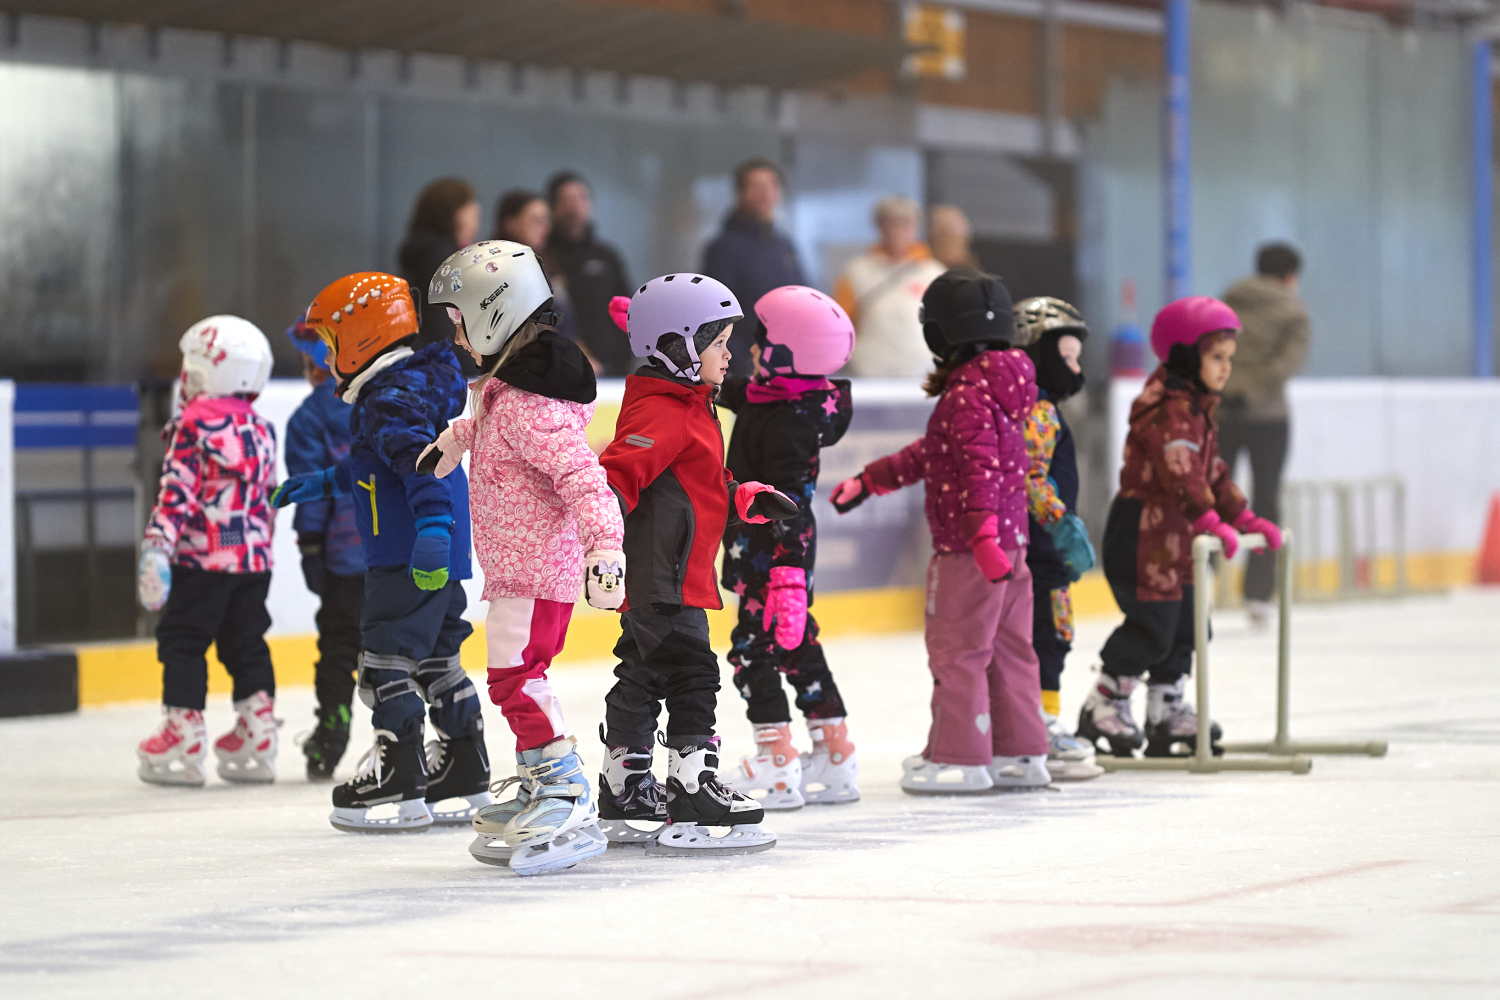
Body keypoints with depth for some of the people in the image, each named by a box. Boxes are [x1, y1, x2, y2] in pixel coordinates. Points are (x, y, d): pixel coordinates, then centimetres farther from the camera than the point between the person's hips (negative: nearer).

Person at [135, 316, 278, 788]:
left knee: (182, 642, 1)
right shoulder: (261, 430, 11)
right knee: (246, 643, 12)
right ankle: (257, 735, 10)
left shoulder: (194, 425, -10)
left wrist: (157, 545, -20)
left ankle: (183, 734, -1)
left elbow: (177, 492, -17)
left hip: (202, 558, -6)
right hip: (254, 558, 6)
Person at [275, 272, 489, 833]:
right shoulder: (415, 385, 17)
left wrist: (433, 527, -41)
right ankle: (466, 782, 20)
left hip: (409, 562, -10)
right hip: (438, 561, 10)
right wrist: (324, 484, 37)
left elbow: (422, 463, -31)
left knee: (385, 661, -7)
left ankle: (400, 784, -8)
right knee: (435, 661, 15)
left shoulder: (393, 400, -17)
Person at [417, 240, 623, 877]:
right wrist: (451, 441, 51)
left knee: (515, 677, -14)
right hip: (518, 564, 11)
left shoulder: (526, 405, -23)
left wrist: (605, 542, -42)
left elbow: (578, 471, -32)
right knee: (516, 678, 17)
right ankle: (538, 789, 27)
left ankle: (569, 804, -16)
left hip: (539, 566, -11)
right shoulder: (506, 384, 10)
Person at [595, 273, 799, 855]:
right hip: (660, 579, -11)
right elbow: (622, 468, -30)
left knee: (642, 679, 16)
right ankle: (692, 799, -13)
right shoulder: (661, 413, -16)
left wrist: (751, 500, 24)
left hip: (676, 577, 11)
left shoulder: (692, 408, 19)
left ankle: (624, 797, 24)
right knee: (691, 678, -12)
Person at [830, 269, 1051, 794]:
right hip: (1011, 544, 10)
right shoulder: (997, 385, 16)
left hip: (968, 552, -10)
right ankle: (1021, 753, 17)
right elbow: (931, 453, 26)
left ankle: (958, 758, 3)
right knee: (1008, 650, 13)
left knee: (956, 651, -2)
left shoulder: (967, 394, -16)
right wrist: (869, 480, 30)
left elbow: (979, 467, -28)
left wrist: (981, 534, -36)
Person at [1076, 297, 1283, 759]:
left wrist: (1245, 518, 18)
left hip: (1174, 535, 10)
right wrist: (1210, 522, -37)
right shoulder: (1168, 409, -18)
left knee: (1184, 627, 12)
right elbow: (1181, 473, -29)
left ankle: (1167, 715, 20)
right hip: (1142, 534, -10)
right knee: (1151, 628, -9)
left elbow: (1211, 471, 24)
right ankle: (1103, 708, 4)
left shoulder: (1197, 408, 17)